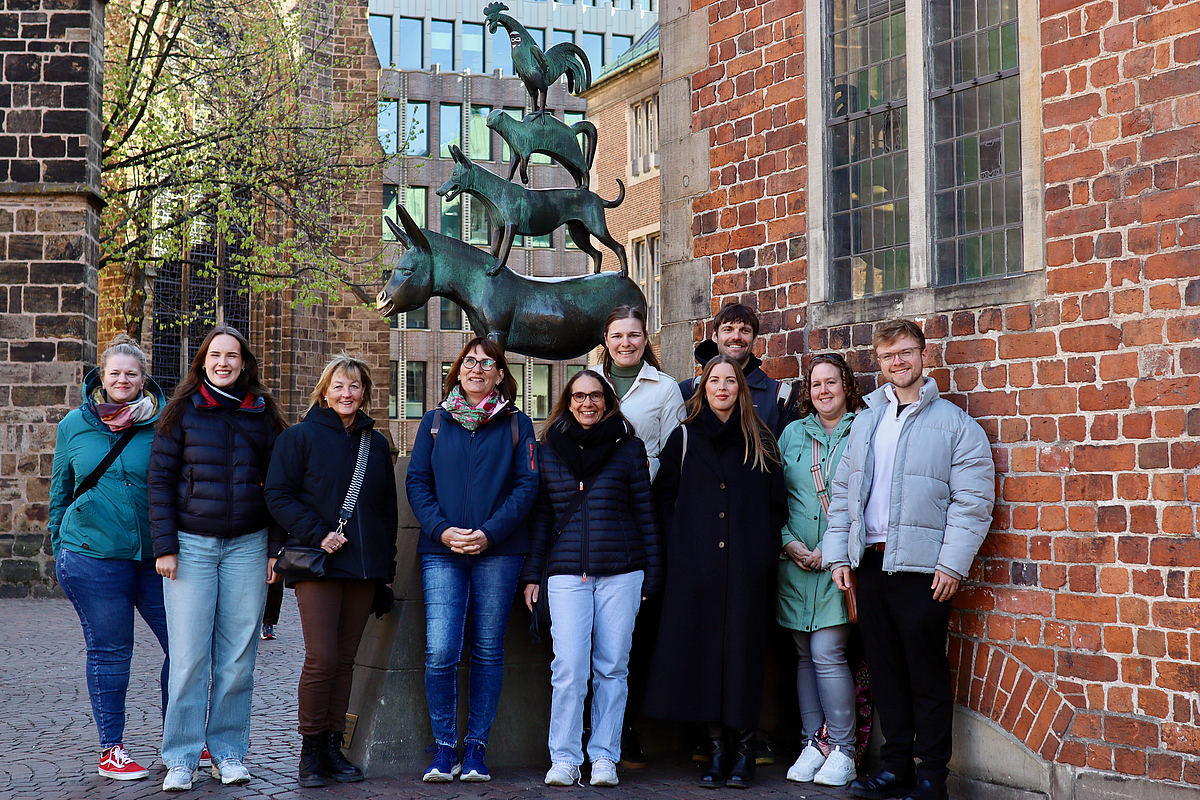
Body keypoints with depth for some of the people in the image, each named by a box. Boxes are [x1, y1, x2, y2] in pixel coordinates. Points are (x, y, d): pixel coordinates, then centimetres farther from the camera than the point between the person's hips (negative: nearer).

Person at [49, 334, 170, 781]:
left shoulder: (162, 424, 2)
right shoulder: (75, 425, 6)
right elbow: (60, 491, 16)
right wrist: (61, 550, 14)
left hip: (154, 556, 1)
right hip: (94, 556, -1)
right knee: (109, 652, 4)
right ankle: (111, 748, 17)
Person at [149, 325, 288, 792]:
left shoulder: (262, 413, 8)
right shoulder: (183, 410, 2)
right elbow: (160, 478, 1)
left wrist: (277, 548, 4)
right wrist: (164, 545, -7)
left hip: (247, 544, 2)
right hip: (191, 544, -2)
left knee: (238, 656, 4)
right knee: (189, 656, -2)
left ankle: (228, 751, 15)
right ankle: (181, 758, 6)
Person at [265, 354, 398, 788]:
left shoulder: (377, 443, 15)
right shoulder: (300, 437, 2)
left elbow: (388, 506, 19)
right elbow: (278, 495, -4)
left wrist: (387, 565, 12)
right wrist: (316, 533, -15)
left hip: (364, 566, 4)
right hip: (318, 563, -4)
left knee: (345, 658, 6)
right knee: (322, 658, -10)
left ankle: (333, 746, 14)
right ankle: (311, 750, 3)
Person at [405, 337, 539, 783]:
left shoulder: (516, 424, 7)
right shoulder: (435, 421, 12)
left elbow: (527, 486, 0)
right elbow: (417, 482, 7)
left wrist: (489, 533, -12)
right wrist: (442, 530, -9)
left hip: (498, 552, 0)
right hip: (442, 551, 0)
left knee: (488, 652, 3)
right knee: (440, 652, -10)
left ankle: (476, 747, 13)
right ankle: (444, 748, 4)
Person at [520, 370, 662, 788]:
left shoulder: (628, 447, 6)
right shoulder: (549, 450, 10)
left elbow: (645, 513, 7)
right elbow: (540, 515, 13)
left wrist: (651, 573, 4)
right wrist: (531, 573, 9)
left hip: (621, 572, 0)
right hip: (566, 573, 0)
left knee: (611, 667, 3)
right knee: (568, 668, -7)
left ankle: (604, 757, 13)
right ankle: (564, 758, 3)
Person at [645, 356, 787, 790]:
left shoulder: (760, 441, 9)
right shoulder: (684, 438, 9)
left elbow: (777, 502, 9)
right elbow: (663, 495, 12)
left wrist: (766, 550, 1)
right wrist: (679, 543, 2)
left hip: (747, 568, 0)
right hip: (697, 566, 1)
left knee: (743, 647, -2)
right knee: (702, 647, -1)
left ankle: (744, 745, 8)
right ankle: (715, 747, 8)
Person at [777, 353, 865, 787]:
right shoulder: (792, 434, 13)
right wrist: (788, 541, -2)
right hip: (795, 559, 4)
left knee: (827, 653, -9)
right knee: (804, 655, 7)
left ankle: (843, 751, 1)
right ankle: (812, 744, 17)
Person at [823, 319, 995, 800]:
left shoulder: (954, 424, 1)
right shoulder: (866, 420, 17)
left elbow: (973, 501, -5)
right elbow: (843, 490, 17)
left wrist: (952, 565, -13)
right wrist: (838, 553, 8)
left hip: (921, 567, -5)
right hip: (870, 562, 5)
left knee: (927, 674, -1)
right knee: (885, 669, 9)